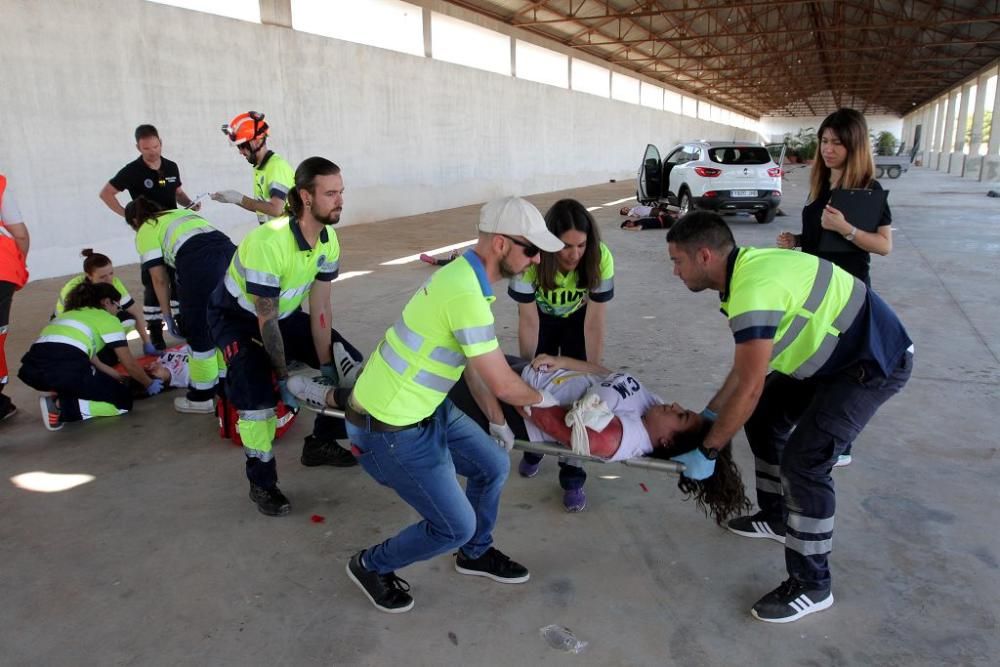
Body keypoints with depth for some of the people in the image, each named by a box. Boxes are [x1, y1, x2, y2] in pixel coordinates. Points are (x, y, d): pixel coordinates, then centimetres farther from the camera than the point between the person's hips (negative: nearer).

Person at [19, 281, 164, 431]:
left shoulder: (71, 314, 34)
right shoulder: (107, 319, 13)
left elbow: (96, 364, 36)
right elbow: (130, 364, 14)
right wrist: (149, 384, 30)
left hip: (32, 369, 8)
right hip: (64, 369, -8)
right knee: (124, 400, 9)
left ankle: (57, 397, 10)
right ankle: (61, 406, -8)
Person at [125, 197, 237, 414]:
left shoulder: (145, 232, 19)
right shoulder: (181, 212, 36)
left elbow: (159, 279, 10)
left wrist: (167, 315, 20)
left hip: (200, 265, -6)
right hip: (230, 254, 6)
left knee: (199, 332, 8)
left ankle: (201, 398, 20)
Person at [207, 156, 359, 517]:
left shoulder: (328, 238, -15)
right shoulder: (268, 241, -35)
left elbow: (320, 308, -12)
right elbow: (266, 319, -28)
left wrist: (326, 368, -13)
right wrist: (284, 379, -22)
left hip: (285, 313, 7)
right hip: (236, 317, -6)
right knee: (258, 390, -27)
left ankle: (320, 443, 17)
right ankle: (262, 482, -5)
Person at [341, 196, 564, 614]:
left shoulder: (465, 274, 3)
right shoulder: (466, 293, -28)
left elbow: (472, 361, 14)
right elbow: (502, 384, -22)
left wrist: (494, 419, 18)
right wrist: (541, 398, 0)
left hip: (426, 408, 9)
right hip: (390, 427, -9)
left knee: (493, 467, 18)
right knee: (455, 526, 3)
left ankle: (475, 553, 41)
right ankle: (372, 566, 27)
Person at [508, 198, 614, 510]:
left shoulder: (600, 258, -35)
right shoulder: (531, 258, -36)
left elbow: (594, 325, -27)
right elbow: (529, 323, -26)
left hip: (578, 319, 0)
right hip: (541, 316, 0)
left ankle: (572, 476, 5)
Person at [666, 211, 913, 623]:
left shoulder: (753, 290, -30)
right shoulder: (745, 269, 1)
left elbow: (748, 388, -29)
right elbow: (746, 363, 9)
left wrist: (707, 451, -19)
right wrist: (709, 412, 8)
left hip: (875, 362, -10)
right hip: (834, 353, 10)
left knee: (804, 459, -13)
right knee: (764, 420, 15)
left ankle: (812, 587, 3)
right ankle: (777, 518, 34)